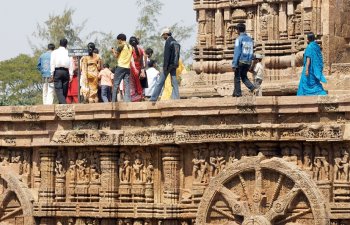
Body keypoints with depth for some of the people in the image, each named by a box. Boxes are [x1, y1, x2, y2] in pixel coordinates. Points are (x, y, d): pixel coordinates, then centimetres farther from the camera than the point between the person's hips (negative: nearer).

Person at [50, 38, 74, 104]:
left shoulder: (54, 52, 5)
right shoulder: (68, 52, 6)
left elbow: (52, 63, 0)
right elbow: (71, 64, 2)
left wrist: (52, 74, 1)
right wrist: (71, 74, 2)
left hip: (57, 71, -2)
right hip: (66, 71, 2)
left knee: (59, 91, -7)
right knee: (64, 91, 9)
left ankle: (63, 104, -26)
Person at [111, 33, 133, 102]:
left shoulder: (121, 46, -5)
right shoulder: (130, 47, 13)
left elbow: (116, 55, -5)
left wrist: (113, 51, 16)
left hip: (121, 67, -5)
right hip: (128, 68, 5)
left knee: (116, 85, -1)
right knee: (127, 85, 3)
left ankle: (114, 100, -5)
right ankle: (127, 100, -6)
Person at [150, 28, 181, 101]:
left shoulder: (168, 41, -10)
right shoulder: (176, 42, 15)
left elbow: (166, 54, -17)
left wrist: (165, 66, -19)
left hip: (169, 65, -8)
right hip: (174, 65, 8)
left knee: (160, 82, -4)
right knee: (174, 82, 5)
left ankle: (153, 98, -4)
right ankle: (176, 98, -2)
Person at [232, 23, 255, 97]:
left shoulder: (239, 39, -10)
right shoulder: (250, 39, 10)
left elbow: (237, 53, -15)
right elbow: (251, 52, 13)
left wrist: (234, 64, -15)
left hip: (240, 61, -6)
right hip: (248, 62, 6)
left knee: (237, 77, 7)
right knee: (244, 76, 16)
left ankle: (237, 92, 7)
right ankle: (252, 88, -4)